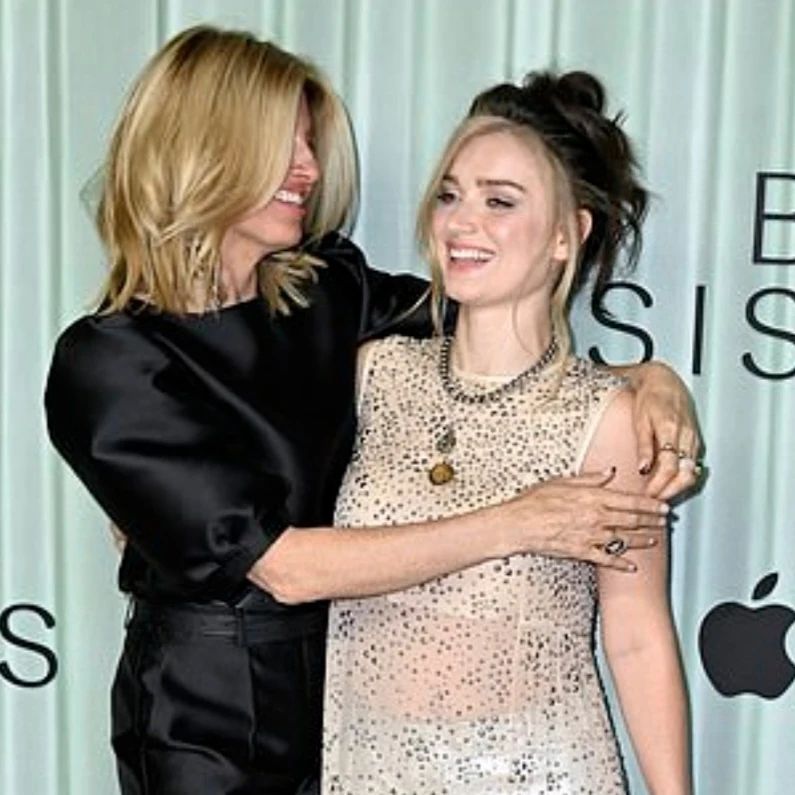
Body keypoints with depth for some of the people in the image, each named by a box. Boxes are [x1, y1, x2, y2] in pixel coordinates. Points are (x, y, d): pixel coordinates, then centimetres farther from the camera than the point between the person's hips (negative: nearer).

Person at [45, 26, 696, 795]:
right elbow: (285, 565, -24)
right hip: (211, 727, -5)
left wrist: (649, 372, -16)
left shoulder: (327, 290, -5)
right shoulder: (105, 364, -19)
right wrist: (517, 523, -24)